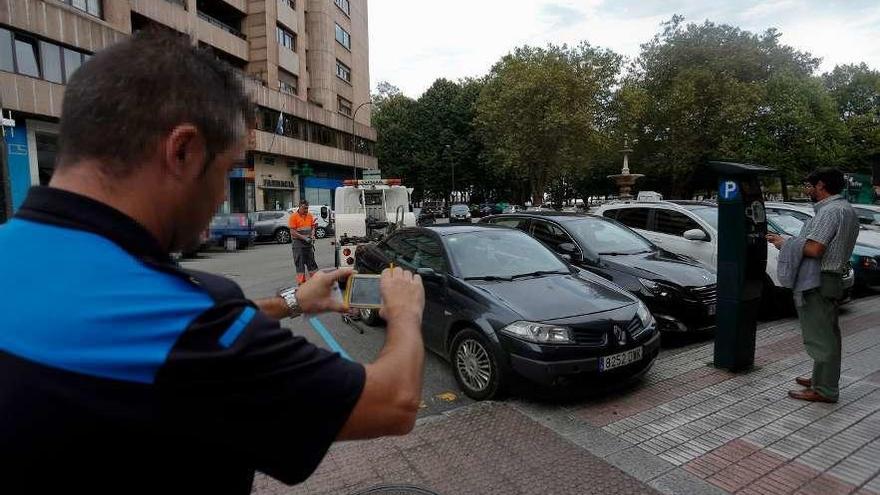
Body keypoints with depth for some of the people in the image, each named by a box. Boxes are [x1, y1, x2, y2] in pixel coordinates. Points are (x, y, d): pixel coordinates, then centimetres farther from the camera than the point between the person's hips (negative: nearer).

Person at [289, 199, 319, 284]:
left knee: (311, 261, 11)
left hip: (308, 242, 5)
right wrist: (303, 237, -19)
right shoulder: (294, 216, -9)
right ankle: (301, 281, 6)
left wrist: (312, 235, -2)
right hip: (298, 242, -5)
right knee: (300, 263, 0)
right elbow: (292, 232, -12)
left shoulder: (310, 216, 7)